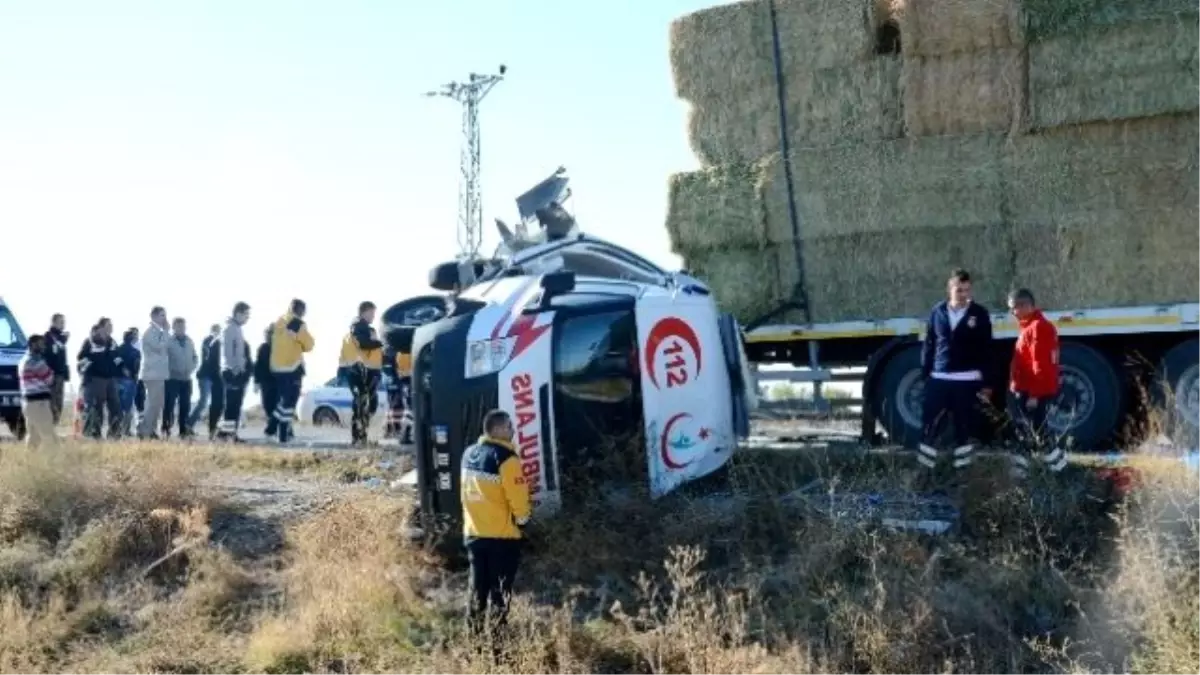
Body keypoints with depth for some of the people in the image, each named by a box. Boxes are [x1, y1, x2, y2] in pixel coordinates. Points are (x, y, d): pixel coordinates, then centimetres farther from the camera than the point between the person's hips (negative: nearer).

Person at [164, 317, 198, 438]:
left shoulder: (190, 342, 12)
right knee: (169, 404, -7)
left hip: (186, 378, 5)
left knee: (185, 405, 7)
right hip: (172, 378, -5)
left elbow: (195, 358, 17)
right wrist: (170, 369, -12)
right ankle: (165, 429, -4)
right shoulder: (168, 341, -5)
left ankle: (184, 430, 13)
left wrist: (191, 369, 3)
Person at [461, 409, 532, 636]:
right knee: (500, 592, 1)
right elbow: (518, 498, -16)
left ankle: (475, 635, 21)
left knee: (478, 588, 15)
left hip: (473, 533, 7)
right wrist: (523, 518, 2)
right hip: (502, 535, -7)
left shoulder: (469, 454, 6)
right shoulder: (505, 458, -18)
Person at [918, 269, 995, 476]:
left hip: (968, 380, -2)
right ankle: (925, 467, 9)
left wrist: (986, 383, -1)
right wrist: (925, 374, 6)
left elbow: (986, 351, 2)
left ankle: (961, 466, 13)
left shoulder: (979, 314, 1)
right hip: (939, 378, 2)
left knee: (964, 426, 5)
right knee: (931, 424, 1)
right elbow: (928, 345, 11)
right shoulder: (938, 312, 7)